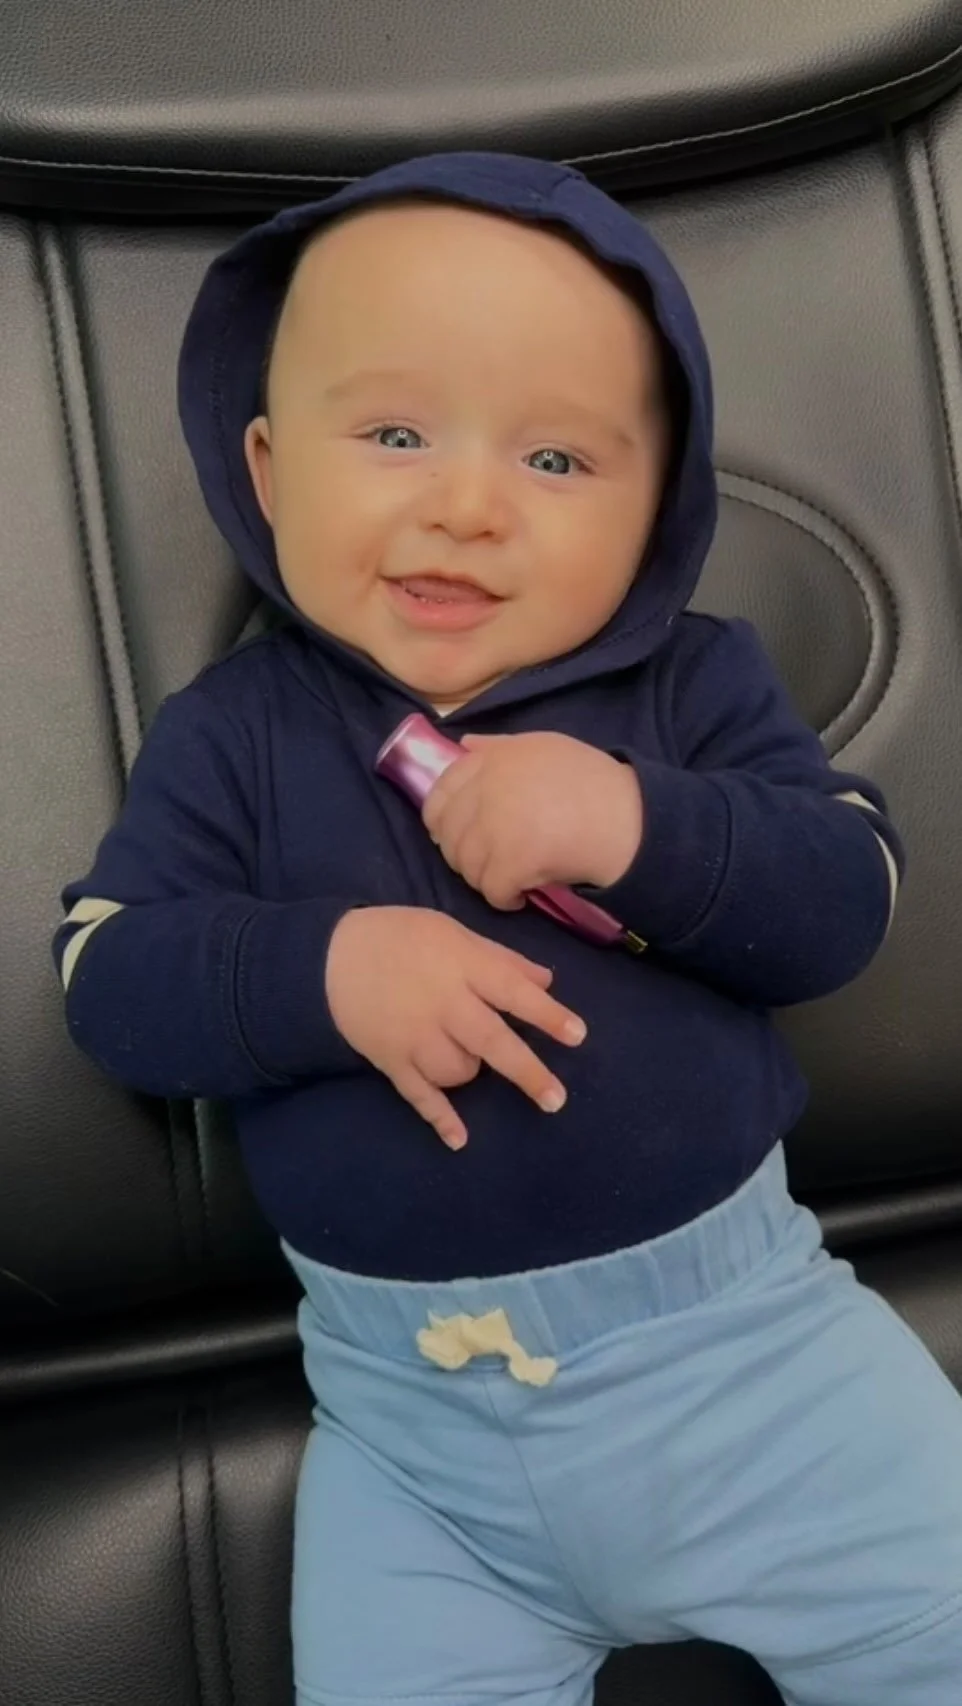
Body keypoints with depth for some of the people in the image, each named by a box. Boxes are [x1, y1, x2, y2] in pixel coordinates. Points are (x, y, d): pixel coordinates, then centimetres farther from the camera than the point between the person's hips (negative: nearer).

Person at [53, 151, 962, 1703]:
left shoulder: (696, 682, -1)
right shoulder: (237, 731, -1)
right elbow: (105, 975, -3)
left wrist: (643, 827, -24)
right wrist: (323, 969, -21)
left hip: (739, 1318, 0)